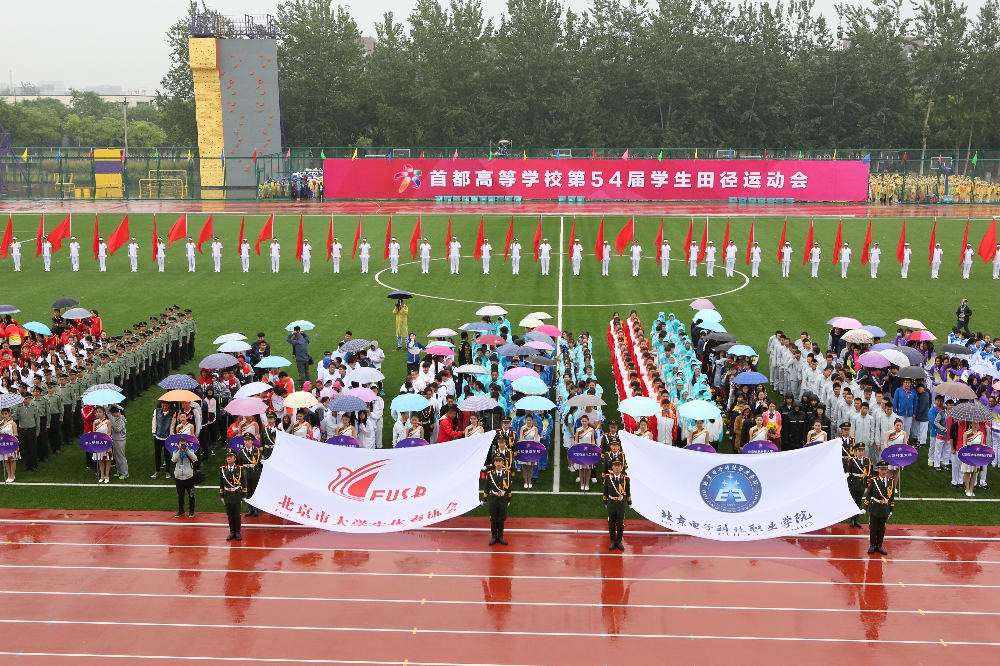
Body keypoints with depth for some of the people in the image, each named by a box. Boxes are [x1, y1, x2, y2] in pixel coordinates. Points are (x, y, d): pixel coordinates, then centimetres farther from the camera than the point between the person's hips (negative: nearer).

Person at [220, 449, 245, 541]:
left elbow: (243, 483, -2)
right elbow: (221, 483, 6)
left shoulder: (240, 469, -6)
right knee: (230, 515, 9)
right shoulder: (222, 469, 1)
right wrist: (222, 496, 6)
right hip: (227, 496, 2)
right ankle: (232, 532, 19)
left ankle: (237, 532, 15)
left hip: (237, 496, -2)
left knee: (237, 515, 5)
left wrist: (244, 496, -2)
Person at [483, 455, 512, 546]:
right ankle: (493, 537, 17)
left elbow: (509, 487, 2)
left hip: (503, 500, 0)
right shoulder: (490, 473, -7)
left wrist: (509, 500, 6)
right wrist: (484, 499, 4)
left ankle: (500, 537, 19)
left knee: (501, 519, 9)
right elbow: (487, 487, 1)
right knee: (493, 519, 7)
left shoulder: (507, 473, -6)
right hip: (493, 499, 0)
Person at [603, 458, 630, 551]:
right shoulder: (607, 477, -8)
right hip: (611, 503, 0)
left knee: (620, 524, 9)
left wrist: (629, 502, 8)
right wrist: (605, 502, 8)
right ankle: (613, 541, 20)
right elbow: (605, 491, 3)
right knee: (611, 524, 7)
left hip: (621, 504, 0)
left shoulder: (625, 477, -8)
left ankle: (619, 541, 22)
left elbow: (628, 491, 2)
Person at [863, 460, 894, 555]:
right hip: (874, 508, -2)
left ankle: (879, 545, 20)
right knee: (873, 528, 5)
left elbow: (892, 496, 7)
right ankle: (872, 545, 15)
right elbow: (868, 495, -4)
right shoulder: (873, 480, -7)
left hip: (885, 509, 2)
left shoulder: (891, 481, 1)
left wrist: (891, 510, 8)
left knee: (881, 529, 9)